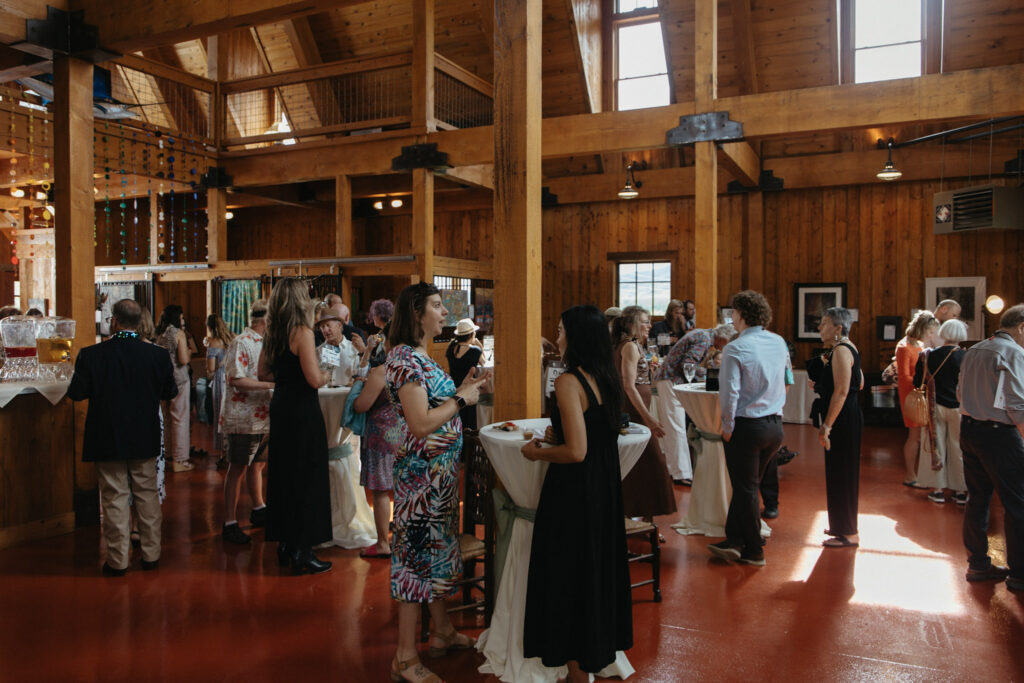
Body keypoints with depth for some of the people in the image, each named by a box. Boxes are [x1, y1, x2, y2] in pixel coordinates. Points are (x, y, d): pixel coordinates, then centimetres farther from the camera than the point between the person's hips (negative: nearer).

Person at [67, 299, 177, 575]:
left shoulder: (91, 355, -13)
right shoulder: (157, 355, -8)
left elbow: (76, 393, -9)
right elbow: (170, 392, 0)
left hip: (107, 439, -1)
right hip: (145, 438, 2)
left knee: (114, 497, 8)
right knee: (147, 494, 13)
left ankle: (118, 560, 16)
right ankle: (151, 554, 21)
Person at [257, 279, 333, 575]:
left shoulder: (272, 334, 8)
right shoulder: (302, 332, -16)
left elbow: (263, 374, 16)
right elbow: (314, 379, -22)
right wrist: (325, 376, -2)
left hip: (280, 408, 8)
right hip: (302, 410, -8)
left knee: (283, 474, 16)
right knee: (306, 478, 0)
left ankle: (285, 544, 27)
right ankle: (301, 552, 6)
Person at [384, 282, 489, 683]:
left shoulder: (420, 357, 12)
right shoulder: (406, 358, -18)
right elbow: (421, 423, -24)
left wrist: (462, 388, 9)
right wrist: (462, 399, -13)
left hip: (440, 469, 10)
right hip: (422, 472, -10)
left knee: (437, 548, 19)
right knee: (418, 554, -2)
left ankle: (442, 632, 35)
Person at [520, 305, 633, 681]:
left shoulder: (568, 382, -21)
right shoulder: (606, 378, 4)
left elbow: (576, 451, -25)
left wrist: (536, 452, -10)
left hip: (574, 493, -8)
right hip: (605, 491, 8)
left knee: (569, 576, 8)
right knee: (598, 567, 22)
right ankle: (601, 648, 40)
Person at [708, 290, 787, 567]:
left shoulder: (735, 349, -16)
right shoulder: (779, 343, 5)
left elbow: (730, 392, -18)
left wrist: (728, 426, -8)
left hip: (747, 426, -6)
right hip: (775, 424, 6)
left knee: (746, 489, 6)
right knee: (747, 485, 16)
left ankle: (754, 551, 16)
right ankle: (734, 541, 23)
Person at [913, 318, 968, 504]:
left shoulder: (929, 356, -7)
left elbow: (917, 383, -1)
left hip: (936, 407, 1)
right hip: (959, 407, -1)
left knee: (936, 447, 10)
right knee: (959, 449, 10)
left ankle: (938, 489, 13)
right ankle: (960, 491, 18)